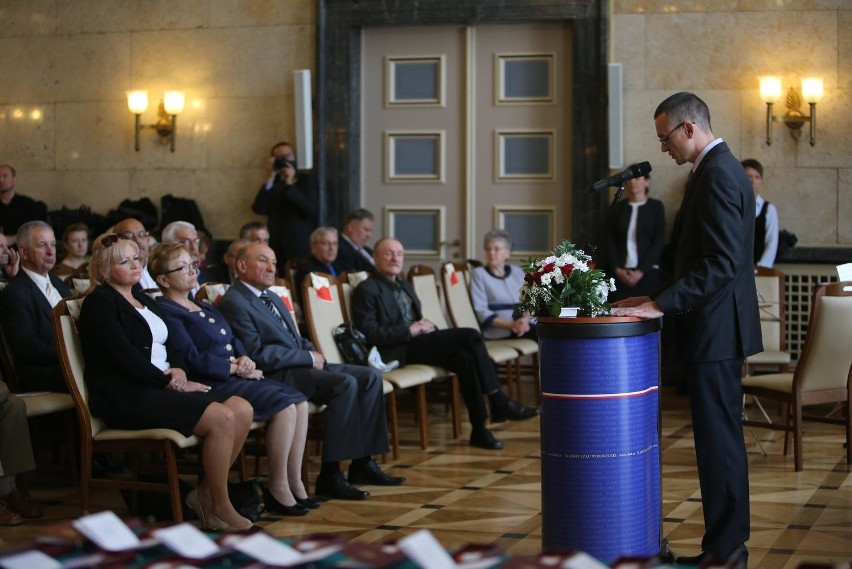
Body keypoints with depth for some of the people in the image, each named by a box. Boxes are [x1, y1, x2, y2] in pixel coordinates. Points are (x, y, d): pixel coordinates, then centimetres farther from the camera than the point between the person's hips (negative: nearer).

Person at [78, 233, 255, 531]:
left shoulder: (144, 300, 22)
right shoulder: (99, 302, -5)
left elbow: (168, 347, 21)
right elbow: (124, 357, -15)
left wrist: (178, 369, -2)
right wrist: (169, 382, -13)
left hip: (160, 386, 9)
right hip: (127, 398, -9)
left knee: (243, 409, -10)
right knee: (222, 418, -24)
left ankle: (206, 492, -2)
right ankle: (219, 508, -11)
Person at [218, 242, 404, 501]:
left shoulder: (272, 298, 22)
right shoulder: (234, 303, -10)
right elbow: (258, 355, -18)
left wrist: (313, 352, 3)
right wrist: (309, 357, -13)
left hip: (302, 365, 10)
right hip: (277, 376, -10)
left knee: (370, 377, -3)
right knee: (345, 384, -28)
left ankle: (363, 462, -2)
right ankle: (330, 475, -25)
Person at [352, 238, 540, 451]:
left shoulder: (404, 285, 25)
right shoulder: (366, 290, -2)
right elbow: (369, 333, -12)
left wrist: (425, 326, 3)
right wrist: (410, 331, -17)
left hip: (417, 344, 8)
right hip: (397, 352, -8)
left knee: (463, 357, -25)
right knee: (470, 336, -21)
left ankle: (479, 428, -24)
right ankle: (499, 402, -15)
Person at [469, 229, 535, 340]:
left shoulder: (517, 273, 19)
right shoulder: (478, 274, 6)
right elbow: (481, 311, -3)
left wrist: (525, 320, -12)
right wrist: (511, 325, -17)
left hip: (523, 326, 5)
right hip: (498, 331, -5)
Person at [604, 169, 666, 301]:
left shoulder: (656, 207, 7)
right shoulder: (617, 208, 13)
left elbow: (659, 242, 0)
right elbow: (610, 241, 9)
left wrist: (641, 271, -9)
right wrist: (617, 269, -6)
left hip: (648, 273, -2)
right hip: (620, 274, 2)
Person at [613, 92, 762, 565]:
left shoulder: (718, 173, -16)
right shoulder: (720, 169, 15)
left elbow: (722, 263, -24)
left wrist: (662, 305, -21)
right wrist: (660, 297, 14)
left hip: (716, 329, -10)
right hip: (717, 328, 10)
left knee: (719, 439, -5)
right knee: (720, 438, 14)